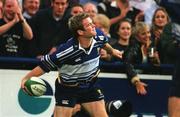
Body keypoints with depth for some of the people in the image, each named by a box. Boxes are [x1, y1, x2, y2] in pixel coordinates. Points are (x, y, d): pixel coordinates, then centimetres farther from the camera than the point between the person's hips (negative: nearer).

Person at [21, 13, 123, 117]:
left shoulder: (99, 36, -15)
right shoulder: (67, 50, -31)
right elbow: (45, 64, -23)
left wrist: (112, 51, 33)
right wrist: (26, 78, -31)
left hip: (90, 84, 5)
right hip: (67, 88, -5)